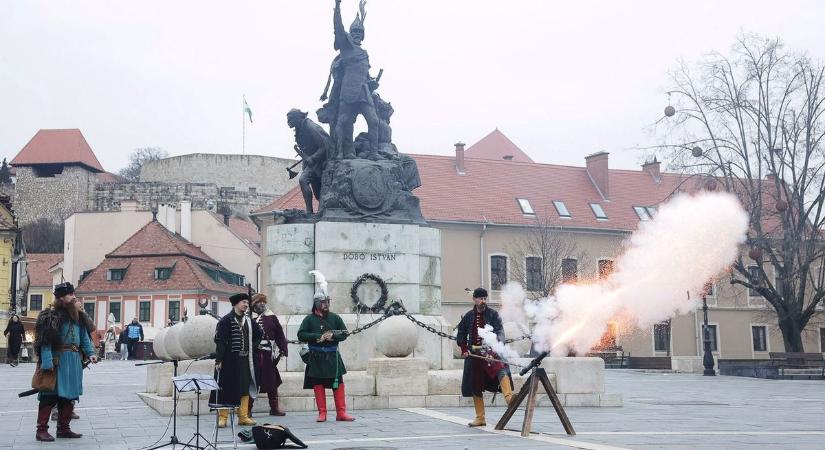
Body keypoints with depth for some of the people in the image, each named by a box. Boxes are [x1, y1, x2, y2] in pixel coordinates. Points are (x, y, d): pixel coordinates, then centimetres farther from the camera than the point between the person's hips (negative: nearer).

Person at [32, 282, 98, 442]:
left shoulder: (76, 315, 13)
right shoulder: (51, 315, -11)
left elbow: (84, 335, 16)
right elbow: (45, 340, -15)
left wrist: (90, 353, 4)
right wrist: (47, 362, -22)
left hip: (74, 361, 8)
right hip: (58, 360, -8)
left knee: (69, 395, 12)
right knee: (50, 395, -4)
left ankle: (63, 428, 21)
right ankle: (42, 430, 1)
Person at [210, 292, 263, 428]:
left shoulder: (249, 321, 10)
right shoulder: (226, 320, -7)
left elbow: (259, 334, 26)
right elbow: (220, 341, -12)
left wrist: (252, 346, 13)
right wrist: (218, 360, -18)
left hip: (245, 360, 6)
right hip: (229, 360, -5)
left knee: (245, 389, 7)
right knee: (226, 388, -1)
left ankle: (243, 416, 14)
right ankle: (222, 417, 6)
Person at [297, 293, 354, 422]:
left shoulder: (335, 318, 6)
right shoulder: (309, 319, 2)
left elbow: (344, 333, 5)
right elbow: (301, 335, -5)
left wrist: (333, 336, -13)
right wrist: (318, 337, -14)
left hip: (333, 357, 1)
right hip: (316, 358, -1)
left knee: (338, 384, -2)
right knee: (318, 386, 4)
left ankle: (341, 413, 3)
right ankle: (322, 413, 11)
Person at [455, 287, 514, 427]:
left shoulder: (493, 314, 2)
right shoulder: (468, 316, 11)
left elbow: (500, 331, -8)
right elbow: (461, 334, 21)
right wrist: (464, 349, 9)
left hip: (490, 351, -4)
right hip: (474, 354, 4)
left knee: (501, 369, -35)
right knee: (475, 386, 7)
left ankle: (509, 397, -51)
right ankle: (480, 418, 16)